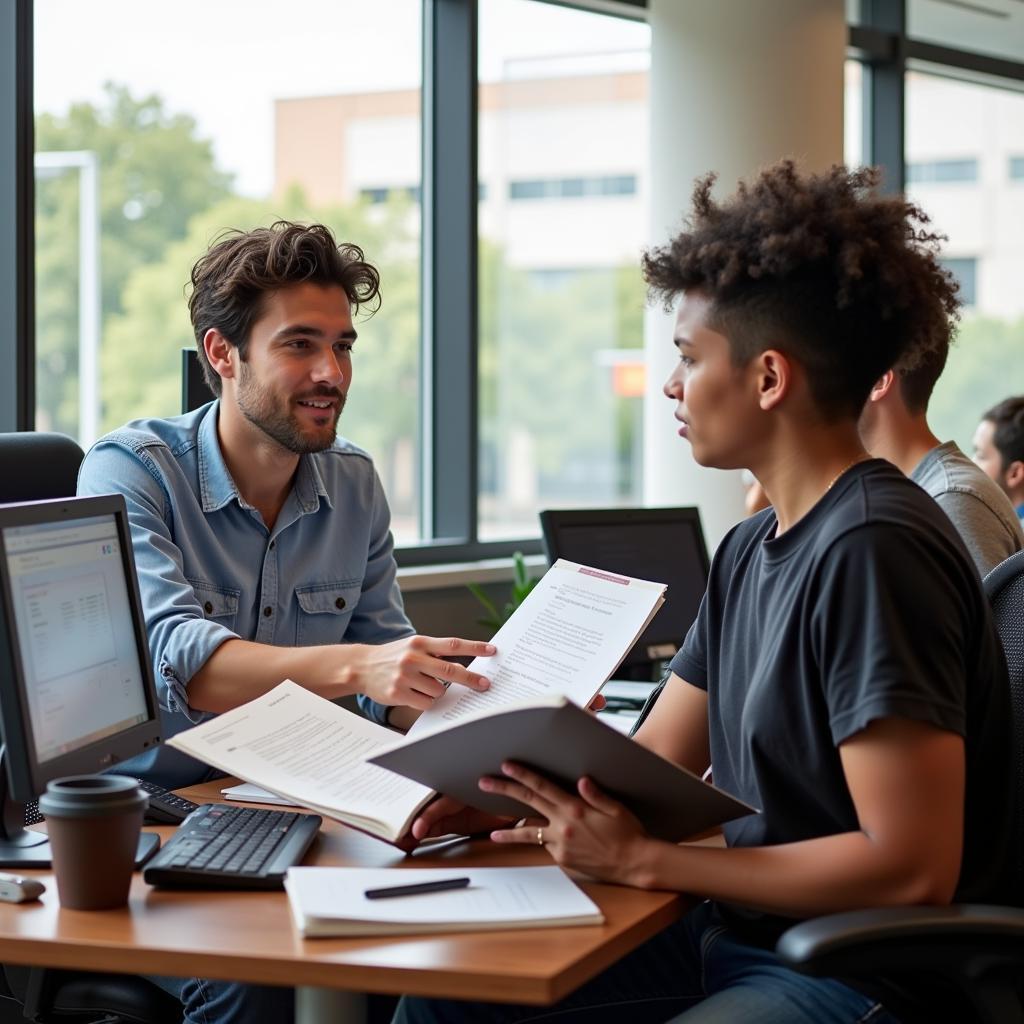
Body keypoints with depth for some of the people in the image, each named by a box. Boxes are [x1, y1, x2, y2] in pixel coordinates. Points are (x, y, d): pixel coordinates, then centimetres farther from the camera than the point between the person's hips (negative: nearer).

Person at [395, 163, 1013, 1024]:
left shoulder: (872, 549, -20)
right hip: (732, 935, 10)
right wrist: (495, 799, -4)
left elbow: (912, 867, -24)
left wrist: (640, 858, -22)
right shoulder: (750, 550, 12)